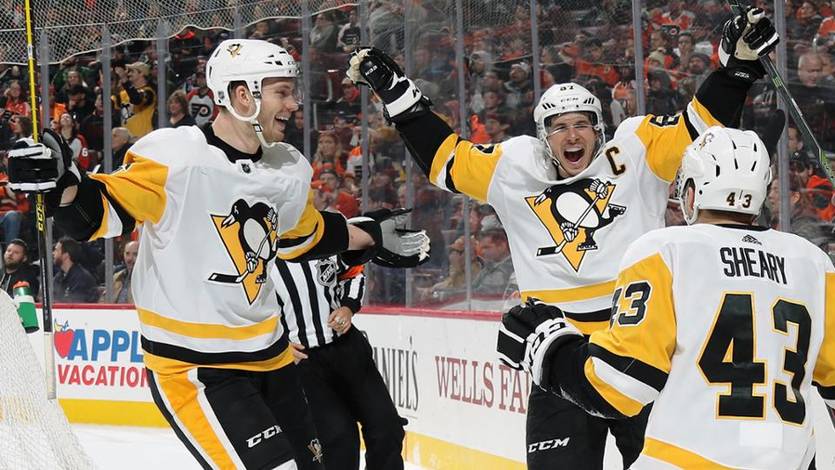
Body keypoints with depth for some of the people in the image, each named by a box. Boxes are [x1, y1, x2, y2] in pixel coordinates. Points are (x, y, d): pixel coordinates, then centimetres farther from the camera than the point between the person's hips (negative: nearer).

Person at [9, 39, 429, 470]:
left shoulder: (290, 170, 4)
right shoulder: (174, 157, -18)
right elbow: (98, 214, -19)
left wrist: (373, 238, 28)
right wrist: (63, 184, -38)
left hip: (266, 354, 8)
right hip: (191, 366, -8)